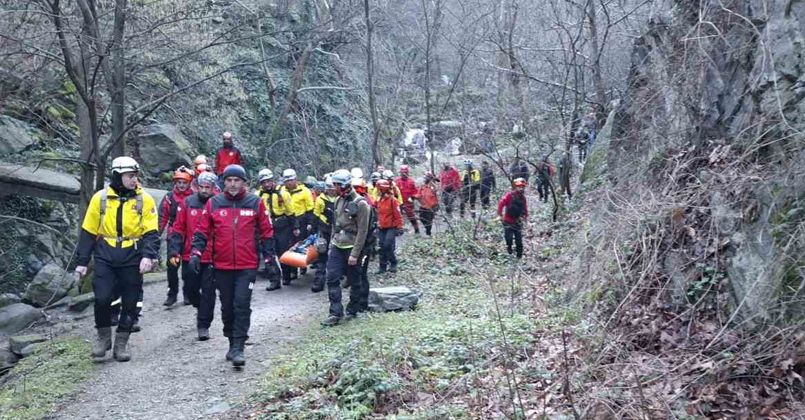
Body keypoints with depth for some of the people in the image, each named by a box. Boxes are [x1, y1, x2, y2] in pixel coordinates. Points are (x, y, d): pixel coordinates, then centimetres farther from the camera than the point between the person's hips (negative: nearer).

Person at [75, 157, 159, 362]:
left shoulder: (145, 200, -1)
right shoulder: (100, 198, 2)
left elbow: (151, 233, -4)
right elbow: (88, 232, 7)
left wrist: (148, 256, -19)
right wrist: (82, 261, 5)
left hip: (132, 259, 0)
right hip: (105, 257, 0)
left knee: (130, 303, 5)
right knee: (102, 299, -9)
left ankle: (121, 343, 21)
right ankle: (103, 336, 15)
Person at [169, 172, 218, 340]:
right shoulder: (188, 203, 2)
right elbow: (178, 230, 4)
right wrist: (173, 251, -3)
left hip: (212, 258, -2)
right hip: (189, 257, 3)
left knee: (208, 292, 0)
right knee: (190, 289, 14)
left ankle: (203, 325, 10)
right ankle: (202, 308, 42)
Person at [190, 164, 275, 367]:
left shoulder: (256, 203, 1)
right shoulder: (213, 203, 4)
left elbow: (267, 232, 6)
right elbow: (202, 231, 7)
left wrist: (269, 257, 6)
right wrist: (196, 253, -5)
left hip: (247, 266, -2)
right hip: (222, 266, 2)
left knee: (242, 306, -9)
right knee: (227, 307, 11)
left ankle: (238, 348, -4)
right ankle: (232, 343, 27)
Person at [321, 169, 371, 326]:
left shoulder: (360, 203, -14)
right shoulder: (339, 201, 8)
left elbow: (362, 231, -16)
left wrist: (354, 254, -18)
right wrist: (331, 245, 13)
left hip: (351, 248, -6)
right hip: (337, 247, 6)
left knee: (354, 281, 6)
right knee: (332, 278, -3)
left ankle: (352, 311, 22)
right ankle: (335, 313, -1)